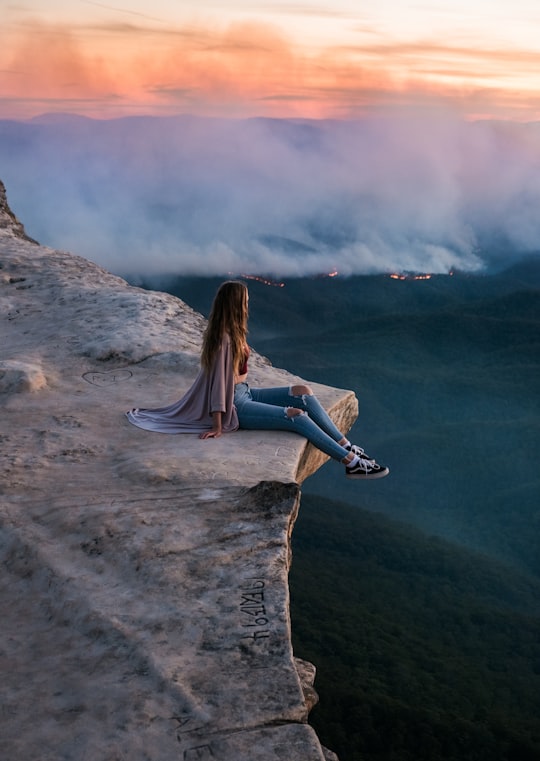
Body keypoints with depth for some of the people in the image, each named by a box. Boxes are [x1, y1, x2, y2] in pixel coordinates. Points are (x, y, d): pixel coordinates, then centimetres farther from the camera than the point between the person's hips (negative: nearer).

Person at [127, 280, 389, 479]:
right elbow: (218, 381, -21)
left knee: (303, 392, -6)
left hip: (245, 393, 10)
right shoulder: (223, 338, -21)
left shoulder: (233, 331, 8)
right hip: (235, 405, -9)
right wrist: (217, 426, -20)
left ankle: (346, 446, -9)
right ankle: (352, 463, -19)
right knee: (298, 416, -21)